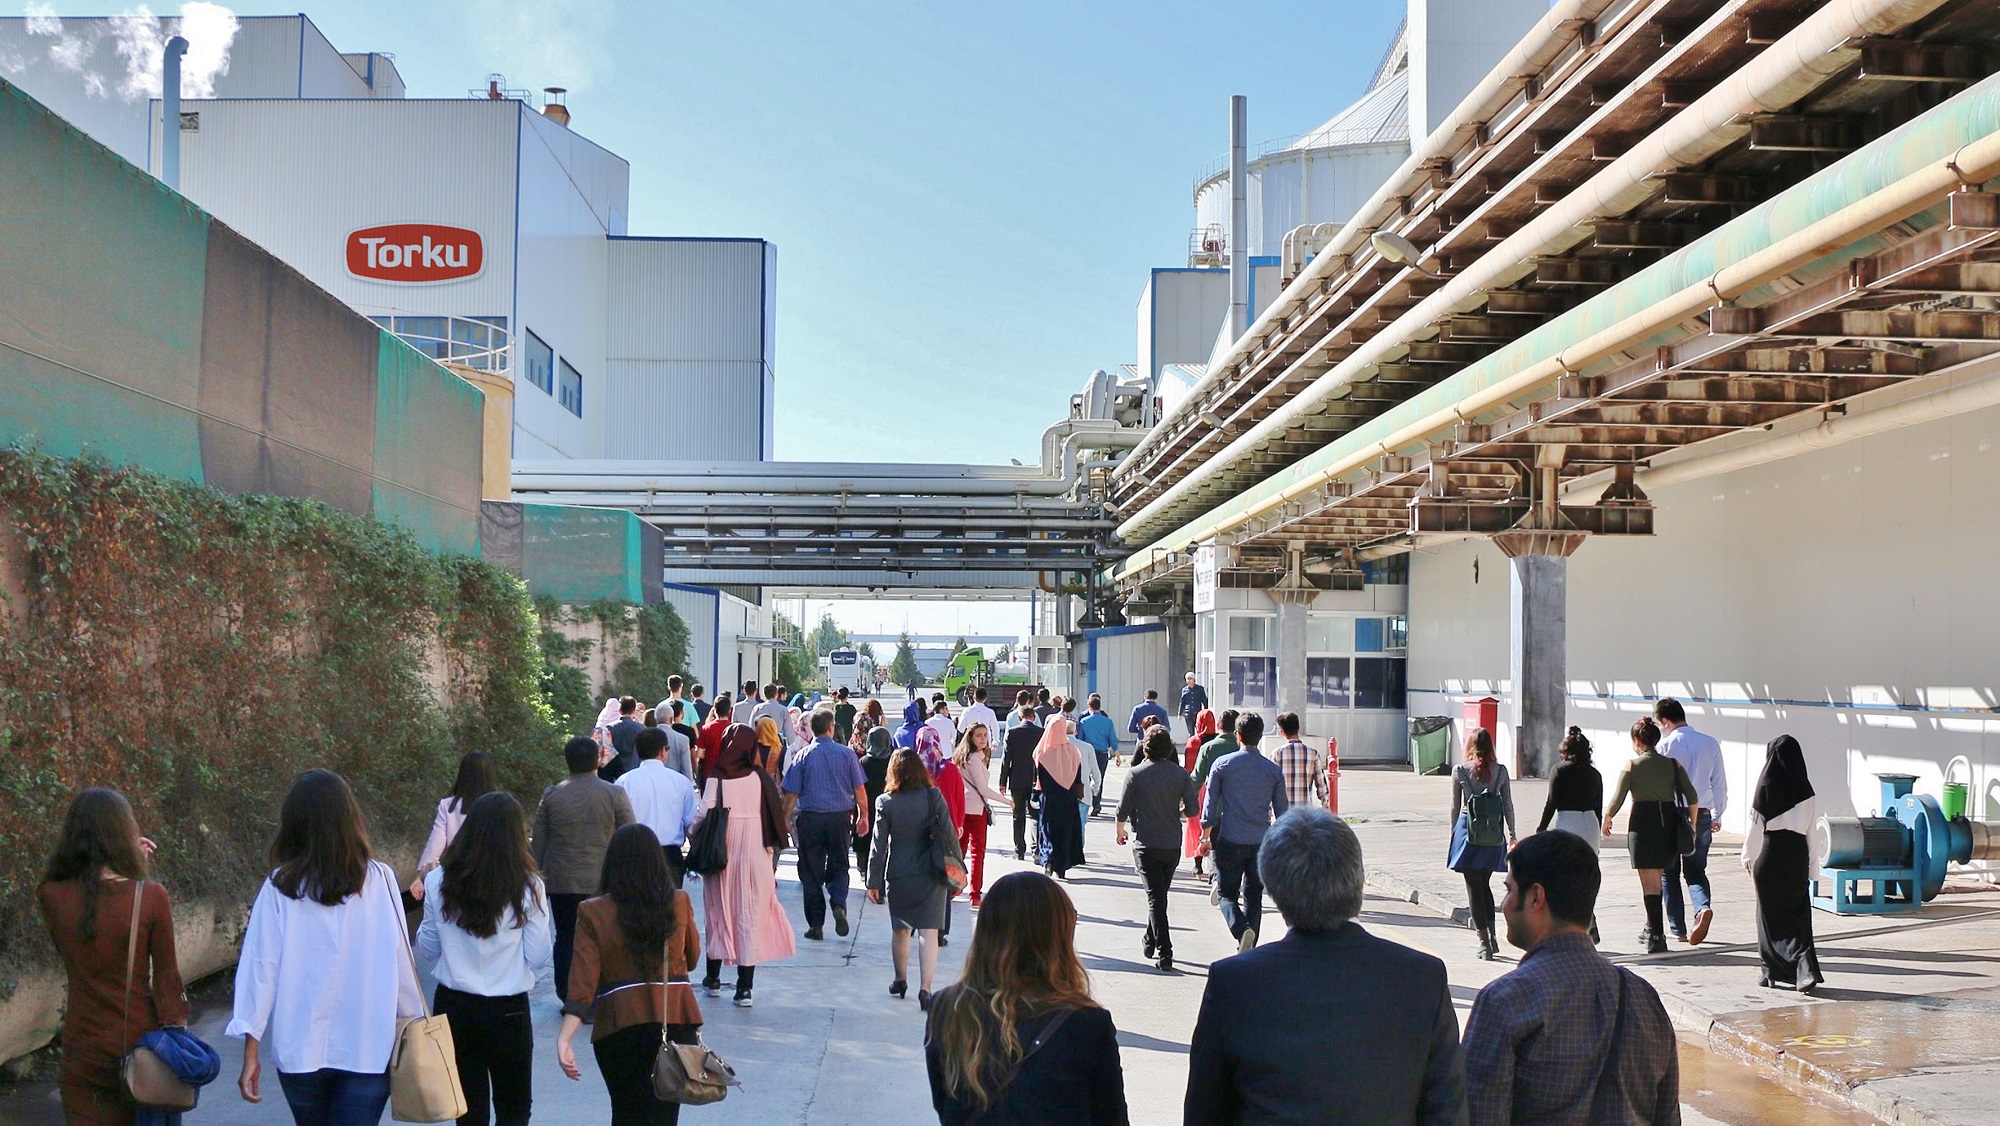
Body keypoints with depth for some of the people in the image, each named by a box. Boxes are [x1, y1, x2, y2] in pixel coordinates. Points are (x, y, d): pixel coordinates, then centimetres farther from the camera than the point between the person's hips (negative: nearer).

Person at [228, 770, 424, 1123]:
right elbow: (400, 961, -3)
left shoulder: (280, 887, -6)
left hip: (301, 1047, 1)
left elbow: (261, 968, -6)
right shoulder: (379, 880, -6)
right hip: (368, 1046, -1)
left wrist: (251, 1053, -1)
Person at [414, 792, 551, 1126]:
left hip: (453, 1008, 2)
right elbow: (539, 958, -6)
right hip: (509, 1011, -2)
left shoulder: (438, 882, -7)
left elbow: (427, 953, 3)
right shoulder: (528, 888, -13)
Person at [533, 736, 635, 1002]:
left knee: (565, 939, 11)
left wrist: (537, 873, 15)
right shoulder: (615, 794, -5)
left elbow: (538, 842, 4)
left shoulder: (551, 795, -1)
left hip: (562, 882, 1)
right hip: (603, 882, -1)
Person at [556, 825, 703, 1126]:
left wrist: (564, 1039, -18)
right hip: (677, 1021, 1)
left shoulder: (593, 912, -7)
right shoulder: (679, 904, -1)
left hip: (620, 1026, -1)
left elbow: (583, 983, -15)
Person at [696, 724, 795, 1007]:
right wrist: (771, 850, 7)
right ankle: (744, 988, 3)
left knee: (718, 913, 15)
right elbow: (776, 817, -3)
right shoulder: (760, 778, -5)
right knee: (750, 917, 4)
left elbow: (704, 817, -12)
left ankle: (713, 979, 27)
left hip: (722, 857, 0)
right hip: (755, 857, 1)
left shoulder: (715, 779, -10)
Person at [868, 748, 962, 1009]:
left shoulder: (885, 802, -8)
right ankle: (925, 988, -9)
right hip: (931, 877, -1)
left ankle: (900, 980, 33)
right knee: (928, 932, -1)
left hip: (899, 877, 1)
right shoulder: (934, 796, -8)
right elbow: (949, 834, -5)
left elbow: (879, 845, -4)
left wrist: (874, 881, 3)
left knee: (901, 929, 19)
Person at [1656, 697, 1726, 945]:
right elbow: (1720, 783, 8)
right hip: (1702, 816, 3)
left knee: (1669, 873, 10)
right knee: (1696, 871, 14)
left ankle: (1678, 928, 11)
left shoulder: (1666, 745, -9)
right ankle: (1703, 907, -14)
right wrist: (1717, 815, 19)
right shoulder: (1711, 743, 3)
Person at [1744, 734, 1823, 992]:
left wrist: (1748, 856, 6)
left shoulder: (1767, 785, -10)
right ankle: (1805, 969, -8)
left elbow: (1756, 824, -6)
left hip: (1770, 856, -3)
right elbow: (1811, 831, 5)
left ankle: (1773, 972, 11)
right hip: (1798, 855, 3)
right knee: (1799, 915, 7)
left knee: (1771, 915, 7)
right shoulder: (1805, 789, 1)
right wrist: (1811, 865, 11)